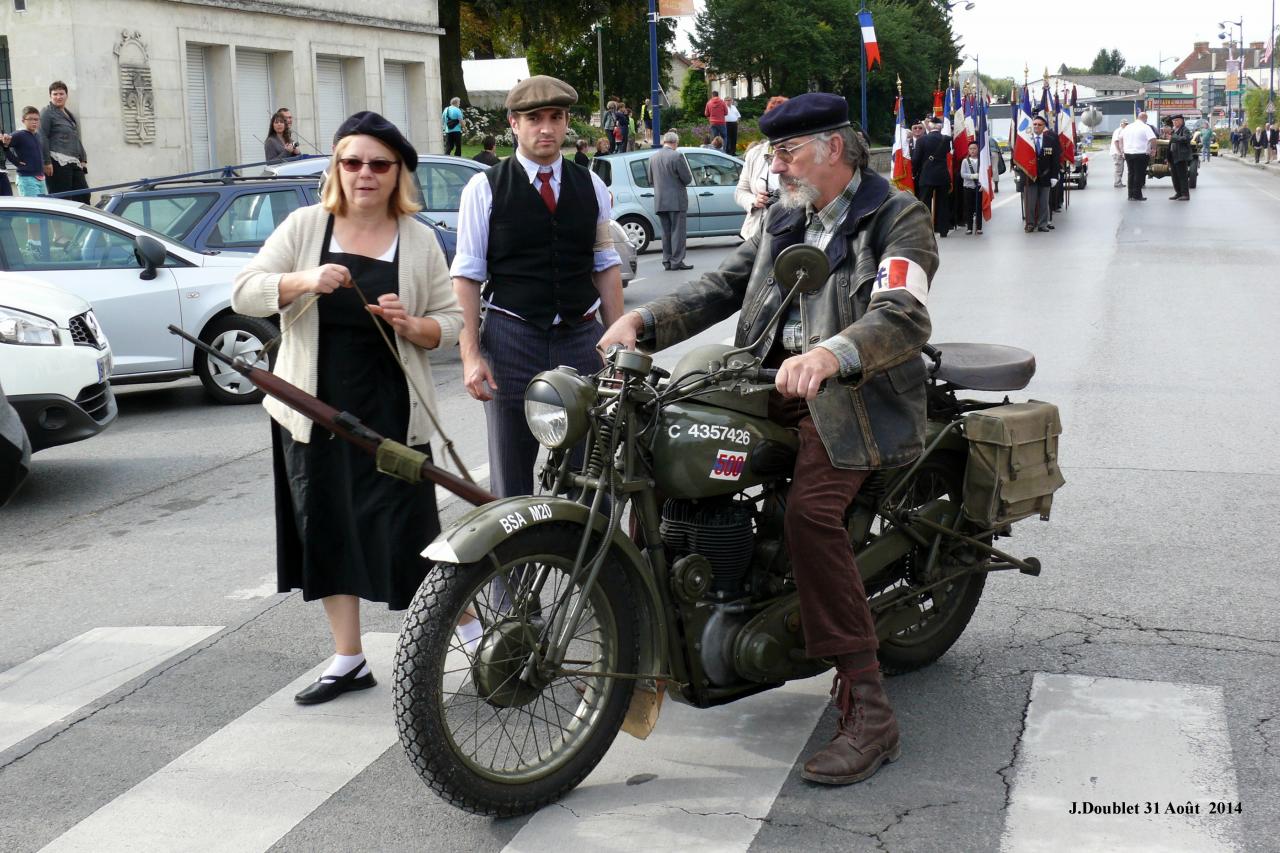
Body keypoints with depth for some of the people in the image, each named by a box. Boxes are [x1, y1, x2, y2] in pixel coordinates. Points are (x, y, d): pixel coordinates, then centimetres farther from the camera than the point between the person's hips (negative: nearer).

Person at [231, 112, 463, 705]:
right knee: (328, 532, 7)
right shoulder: (305, 226, 4)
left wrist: (412, 326, -16)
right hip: (314, 409, 2)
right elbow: (243, 293, -3)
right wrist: (304, 281, -21)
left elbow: (451, 321, 5)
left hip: (392, 412, -2)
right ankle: (348, 661, 19)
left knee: (406, 532, -4)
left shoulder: (419, 240, 4)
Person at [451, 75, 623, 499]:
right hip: (512, 339, -3)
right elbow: (466, 277, -4)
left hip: (581, 337, 3)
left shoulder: (591, 186, 8)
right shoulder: (485, 189, -2)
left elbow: (606, 266, 12)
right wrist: (471, 354, -10)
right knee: (511, 478, 6)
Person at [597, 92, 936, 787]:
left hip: (858, 397, -7)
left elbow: (903, 317, -22)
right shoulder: (785, 221, 21)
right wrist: (641, 323, -1)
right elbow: (723, 287, 16)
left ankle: (866, 712, -26)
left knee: (811, 510, -31)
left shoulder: (899, 218, -4)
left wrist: (830, 354, -41)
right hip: (775, 388, 8)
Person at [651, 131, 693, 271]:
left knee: (666, 232, 12)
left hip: (659, 201, 6)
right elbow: (687, 179, -11)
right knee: (677, 231, -1)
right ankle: (677, 261, -3)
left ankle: (667, 261, 13)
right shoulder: (677, 156, -13)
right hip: (676, 201, -6)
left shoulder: (653, 157, 6)